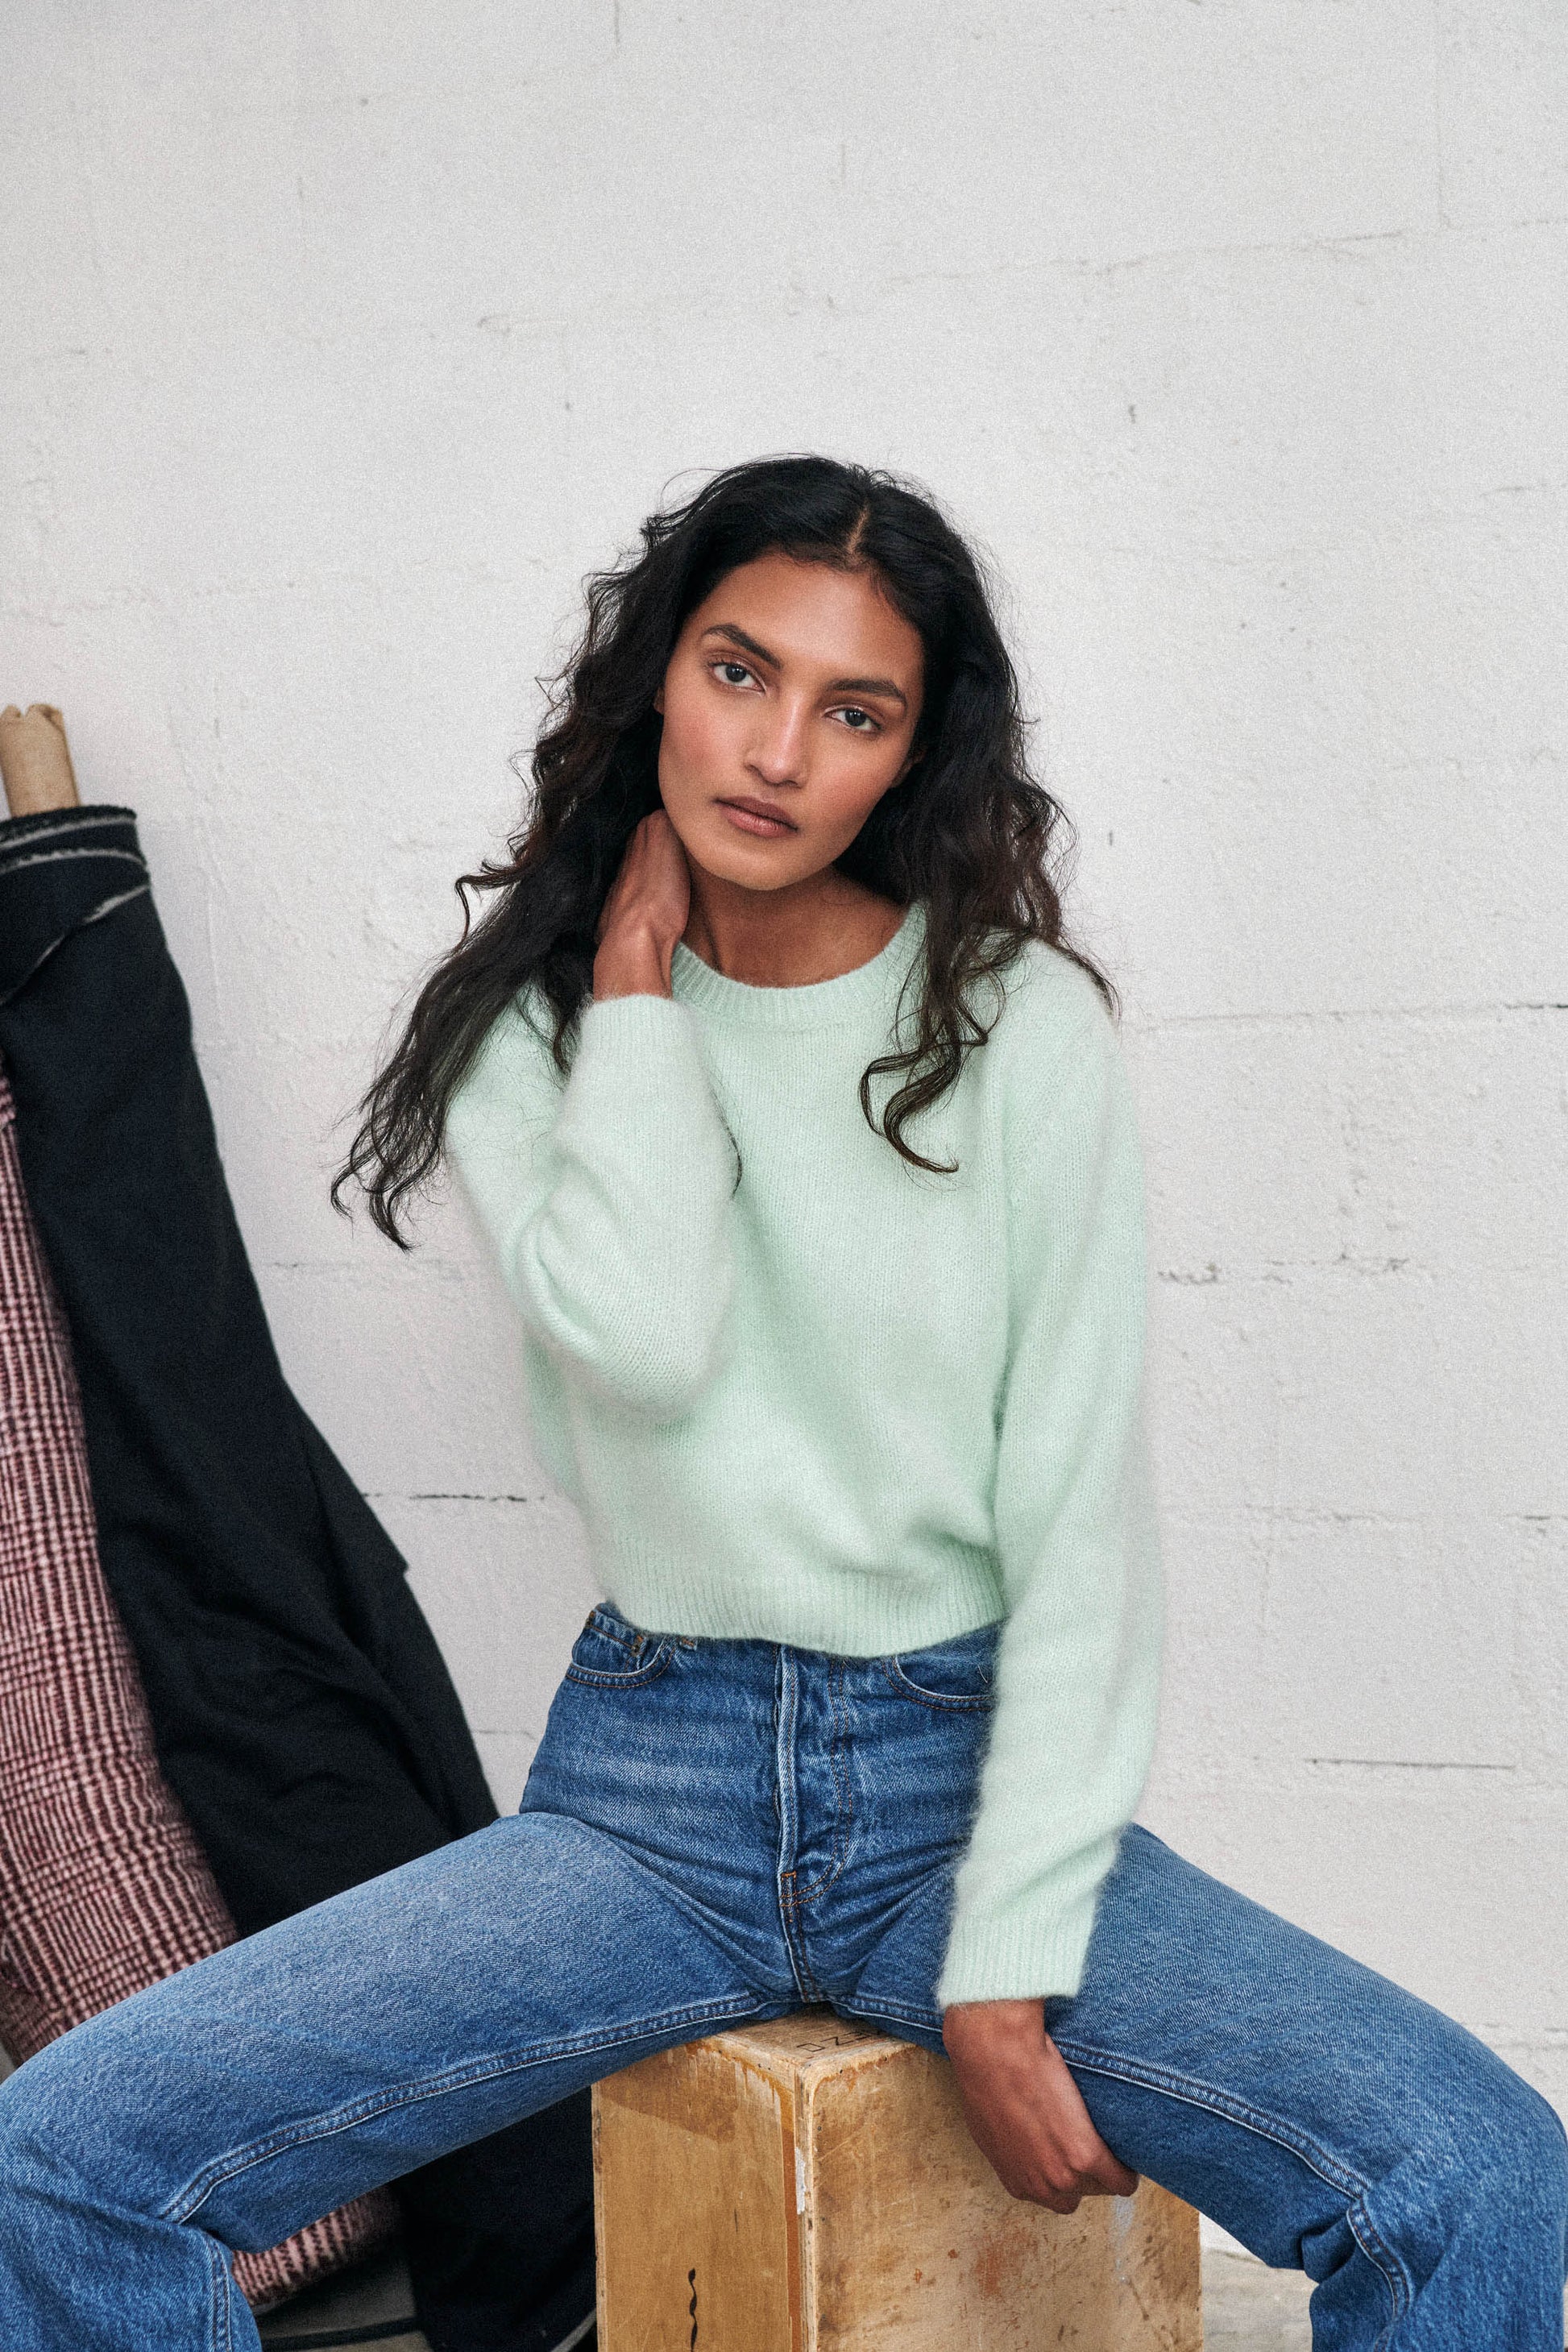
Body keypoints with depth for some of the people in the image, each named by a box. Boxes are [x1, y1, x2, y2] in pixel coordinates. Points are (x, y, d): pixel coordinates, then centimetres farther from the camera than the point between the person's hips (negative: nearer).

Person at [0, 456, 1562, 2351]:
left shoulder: (1018, 1025, -4)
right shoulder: (530, 1017, 2)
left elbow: (1082, 1522, -5)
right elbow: (641, 1338, -19)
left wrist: (1004, 1977, -12)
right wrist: (636, 970, -8)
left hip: (963, 1775, -1)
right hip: (648, 1785, 2)